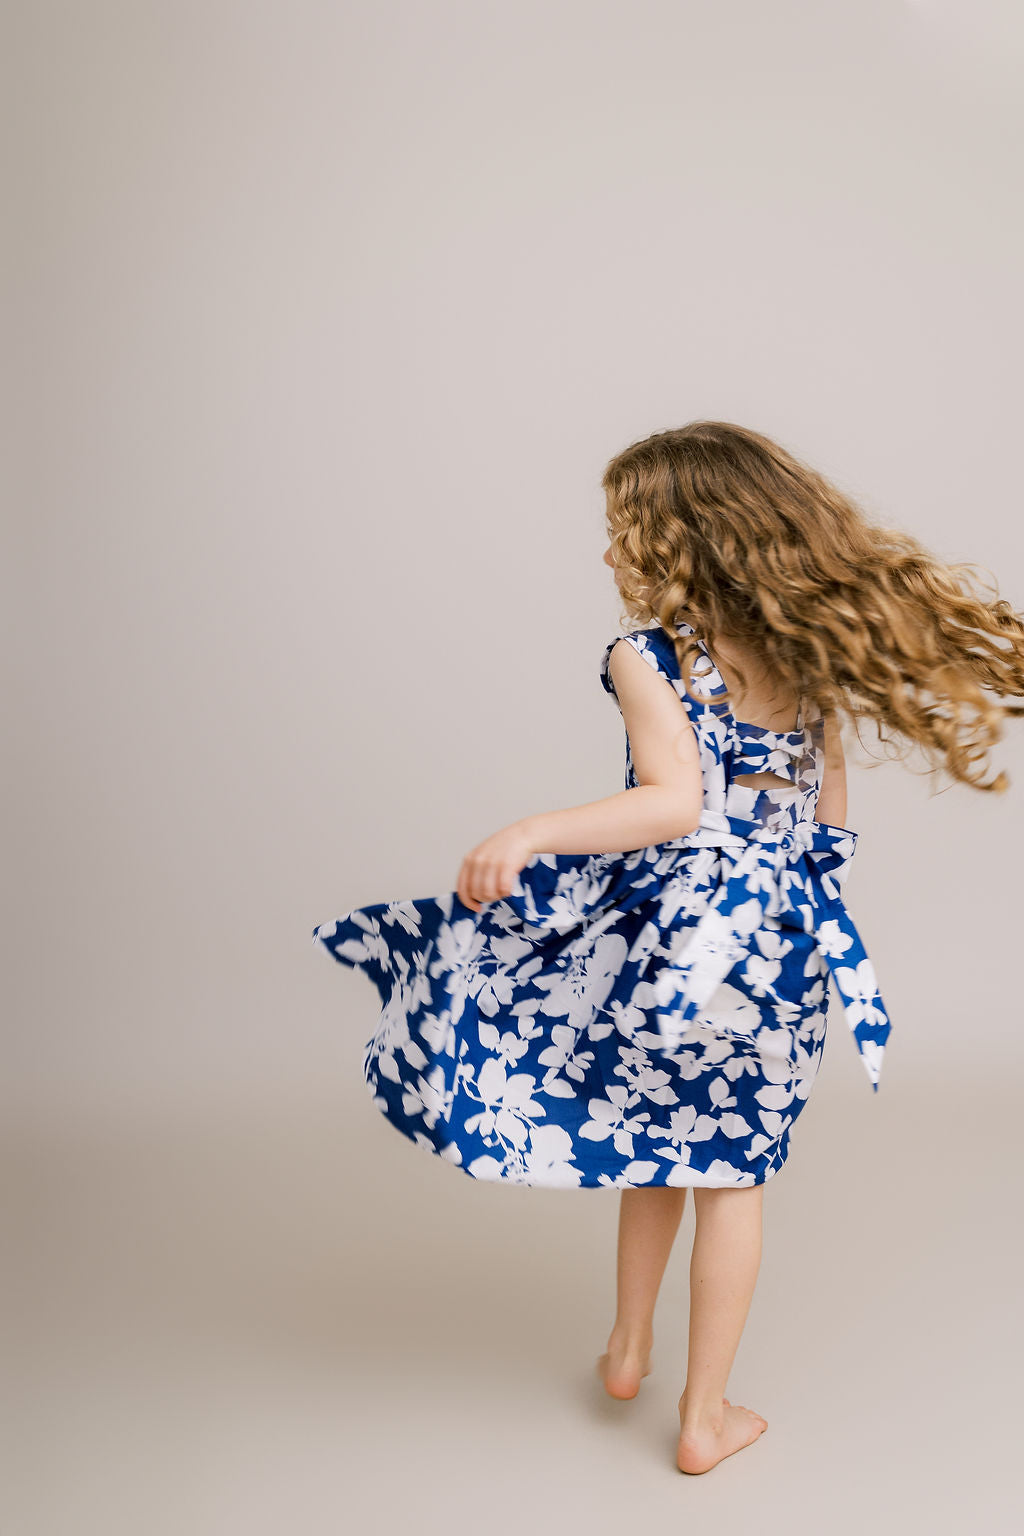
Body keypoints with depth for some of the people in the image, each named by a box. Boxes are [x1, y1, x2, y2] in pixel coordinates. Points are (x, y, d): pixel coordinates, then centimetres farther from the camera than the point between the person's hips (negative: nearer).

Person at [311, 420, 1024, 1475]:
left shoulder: (647, 657, -13)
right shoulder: (809, 654, 4)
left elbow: (674, 803, -25)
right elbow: (829, 805, 10)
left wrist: (532, 835, -30)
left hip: (676, 930, -4)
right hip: (785, 942, 4)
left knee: (652, 1138, 20)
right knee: (732, 1168, 13)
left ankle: (627, 1349, 36)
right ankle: (707, 1416, 24)